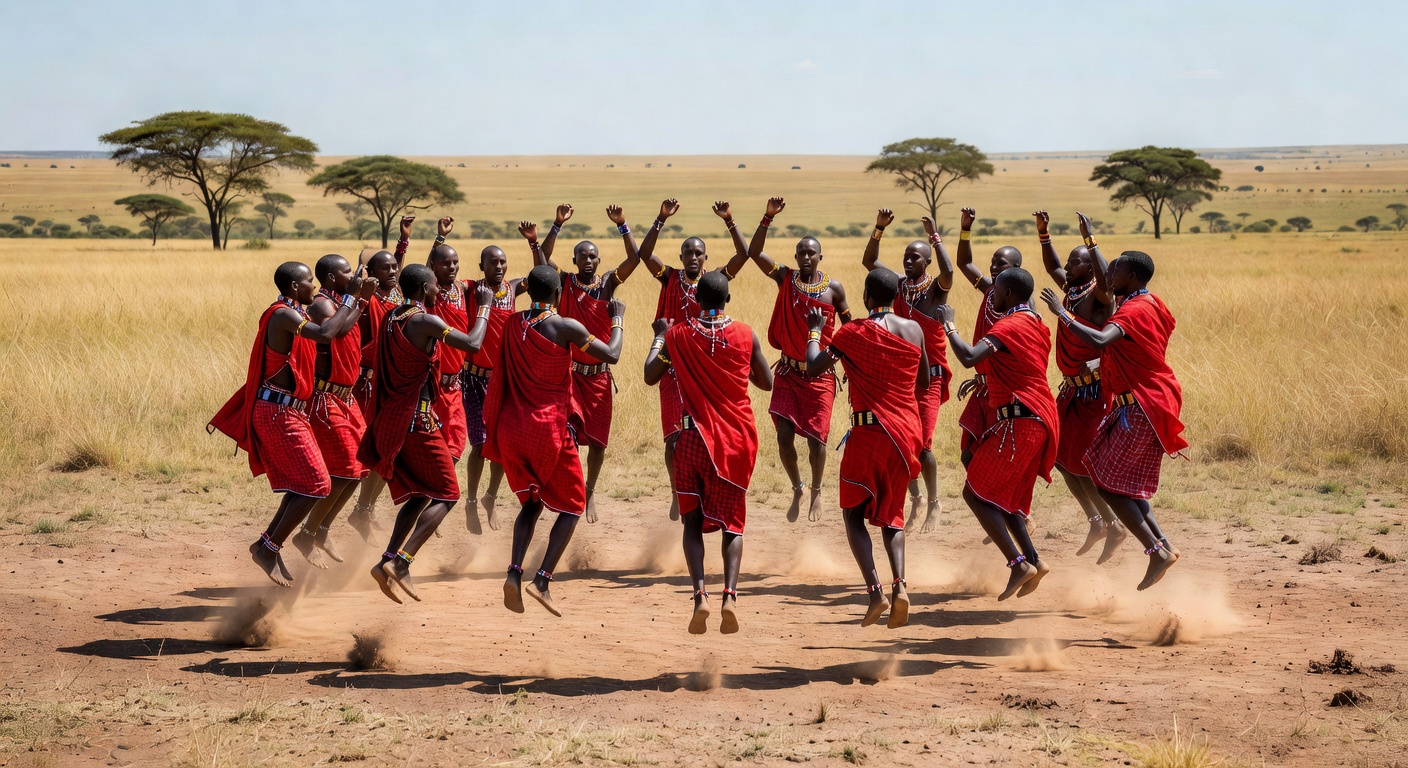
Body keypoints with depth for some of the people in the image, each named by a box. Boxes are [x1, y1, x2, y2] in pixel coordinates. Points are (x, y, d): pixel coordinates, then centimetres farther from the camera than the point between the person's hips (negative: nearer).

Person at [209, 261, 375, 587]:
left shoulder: (295, 315, 15)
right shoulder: (282, 315, -16)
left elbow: (338, 330, 25)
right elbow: (325, 334, -32)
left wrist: (361, 301, 16)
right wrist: (350, 297, -22)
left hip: (287, 413, 10)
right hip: (278, 412, -10)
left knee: (301, 486, 14)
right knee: (316, 485, -10)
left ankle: (267, 546, 15)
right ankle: (268, 548, -7)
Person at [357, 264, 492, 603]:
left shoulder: (390, 318, 9)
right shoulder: (426, 321, -15)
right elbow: (473, 344, -14)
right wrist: (485, 307, 0)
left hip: (391, 418, 8)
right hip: (418, 420, -8)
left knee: (419, 495, 17)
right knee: (446, 495, -1)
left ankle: (388, 561, 5)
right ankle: (400, 562, -15)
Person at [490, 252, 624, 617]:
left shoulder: (514, 324, 6)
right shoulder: (566, 327, -10)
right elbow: (611, 355, -8)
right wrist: (617, 319, 11)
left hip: (511, 429, 5)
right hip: (550, 429, -5)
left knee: (531, 502, 19)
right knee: (571, 506, 9)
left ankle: (515, 573, -4)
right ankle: (542, 580, -9)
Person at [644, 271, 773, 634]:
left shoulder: (679, 334, -3)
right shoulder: (745, 335, -1)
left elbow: (651, 376, 7)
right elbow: (766, 383, 9)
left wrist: (659, 337, 21)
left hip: (696, 437, 0)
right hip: (737, 439, 1)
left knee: (693, 521, 9)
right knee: (732, 522, 7)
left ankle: (700, 593, -12)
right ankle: (729, 594, -14)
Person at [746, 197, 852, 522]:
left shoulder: (833, 288, -2)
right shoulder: (786, 278, 0)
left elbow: (848, 325, 8)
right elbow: (754, 252, -9)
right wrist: (768, 217, -17)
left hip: (820, 374, -1)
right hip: (788, 371, 1)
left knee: (816, 438, 1)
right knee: (784, 435, -4)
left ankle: (816, 491, 25)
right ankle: (797, 489, 20)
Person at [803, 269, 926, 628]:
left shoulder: (853, 332, -8)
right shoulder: (914, 330, 5)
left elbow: (814, 367, -7)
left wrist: (814, 331, 8)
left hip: (869, 429, -4)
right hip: (907, 430, 4)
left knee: (854, 513, 8)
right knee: (891, 514, 16)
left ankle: (875, 590, -9)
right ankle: (899, 585, -7)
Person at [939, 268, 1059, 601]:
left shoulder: (1007, 326, -13)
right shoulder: (1036, 324, 17)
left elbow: (968, 357, -28)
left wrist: (948, 324, -14)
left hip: (1020, 421, -10)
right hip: (1040, 419, 10)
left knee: (975, 492, -6)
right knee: (1005, 496, 19)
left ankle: (1019, 563, -15)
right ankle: (1032, 561, 11)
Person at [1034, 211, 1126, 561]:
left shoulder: (1098, 295, -15)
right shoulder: (1070, 289, 8)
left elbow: (1105, 279, -38)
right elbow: (1052, 266, 25)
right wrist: (1043, 233, 15)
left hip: (1093, 388, -9)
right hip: (1072, 387, 9)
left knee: (1082, 462, -9)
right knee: (1062, 456, 11)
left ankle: (1114, 525, 0)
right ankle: (1096, 521, 19)